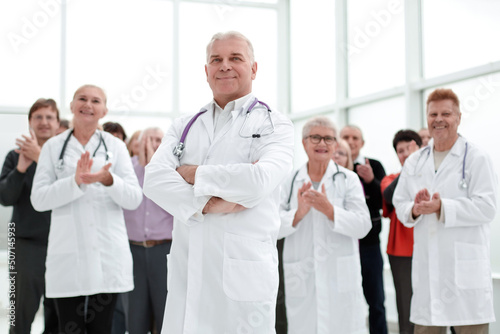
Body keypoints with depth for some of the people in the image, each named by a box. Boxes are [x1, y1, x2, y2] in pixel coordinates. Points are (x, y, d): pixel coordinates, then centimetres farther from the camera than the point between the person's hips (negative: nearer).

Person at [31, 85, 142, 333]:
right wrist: (75, 181, -18)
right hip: (67, 254, 0)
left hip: (108, 255, 1)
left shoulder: (115, 146, 8)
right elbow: (38, 199, -2)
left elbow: (134, 200, 1)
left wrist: (109, 180, -19)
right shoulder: (53, 147, 7)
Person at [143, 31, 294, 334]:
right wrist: (206, 204, -15)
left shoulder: (274, 125, 3)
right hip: (185, 275, 4)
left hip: (243, 274, -3)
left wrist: (194, 174, -6)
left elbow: (260, 180, -16)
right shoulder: (184, 127, 16)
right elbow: (154, 179, 0)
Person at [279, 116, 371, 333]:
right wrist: (298, 213, -17)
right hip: (301, 280, 1)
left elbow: (363, 226, -6)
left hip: (340, 277, -1)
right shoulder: (290, 182, 9)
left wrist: (329, 210, -19)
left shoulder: (348, 179, 5)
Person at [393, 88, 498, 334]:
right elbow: (399, 204, 13)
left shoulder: (476, 158, -1)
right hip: (426, 268, 5)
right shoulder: (414, 162, 15)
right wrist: (414, 209, -10)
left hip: (465, 269, -4)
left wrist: (442, 208, -20)